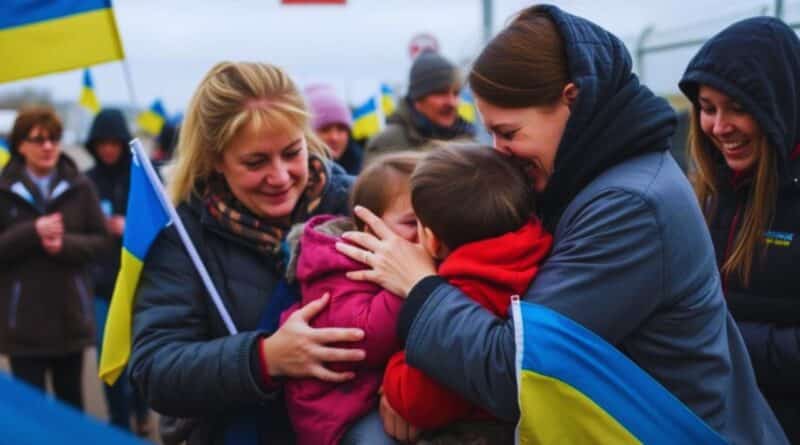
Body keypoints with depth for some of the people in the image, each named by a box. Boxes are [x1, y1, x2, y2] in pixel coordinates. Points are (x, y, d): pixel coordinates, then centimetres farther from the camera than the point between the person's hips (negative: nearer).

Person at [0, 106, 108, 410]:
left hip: (70, 315, 1)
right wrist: (32, 232, -19)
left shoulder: (79, 186, -1)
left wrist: (64, 244, -17)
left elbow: (99, 240, 0)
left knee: (71, 398, 15)